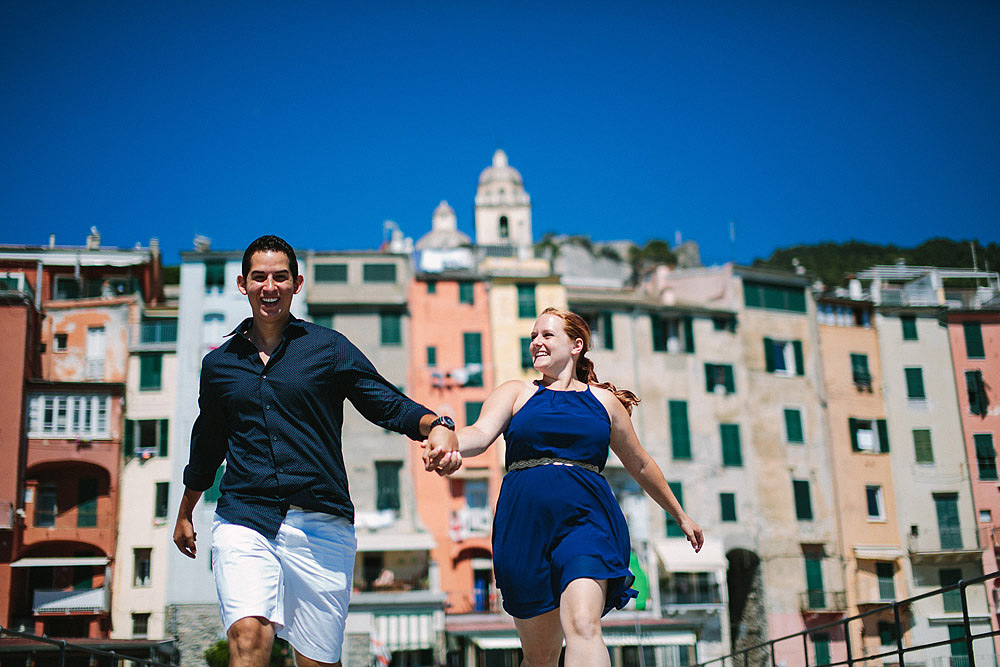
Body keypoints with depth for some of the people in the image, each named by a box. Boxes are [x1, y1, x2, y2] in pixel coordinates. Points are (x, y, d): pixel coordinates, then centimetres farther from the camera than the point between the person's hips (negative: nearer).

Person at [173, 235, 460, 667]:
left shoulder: (328, 348, 7)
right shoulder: (219, 364, 14)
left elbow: (389, 404, 3)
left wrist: (436, 427, -19)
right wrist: (185, 514, 39)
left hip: (320, 525, -1)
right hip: (243, 520, 1)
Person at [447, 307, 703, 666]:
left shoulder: (604, 401, 15)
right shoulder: (516, 393, 12)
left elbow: (640, 466, 26)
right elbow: (481, 434, -8)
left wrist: (680, 516, 34)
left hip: (586, 518, -1)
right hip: (526, 522, 1)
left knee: (583, 626, -24)